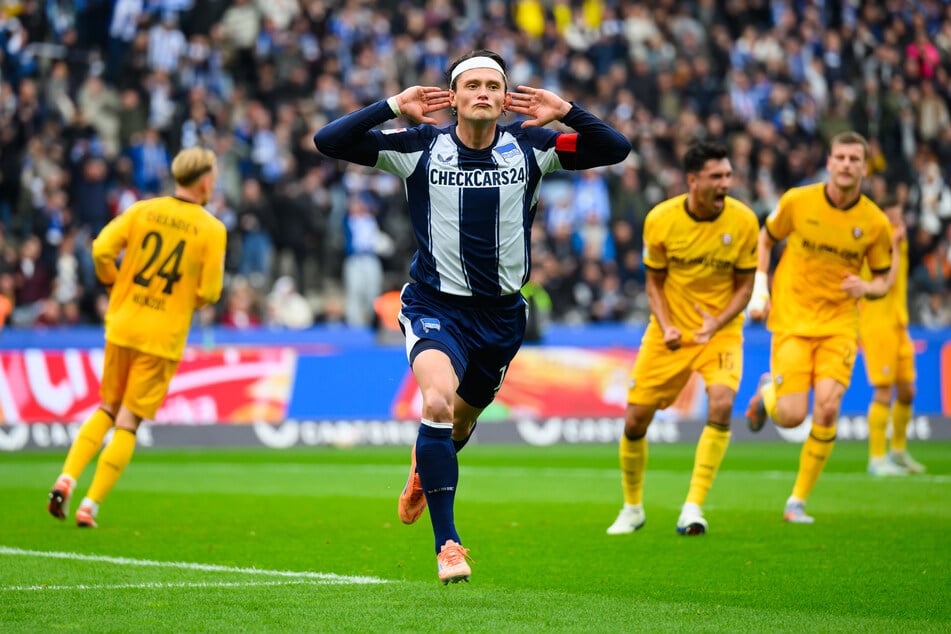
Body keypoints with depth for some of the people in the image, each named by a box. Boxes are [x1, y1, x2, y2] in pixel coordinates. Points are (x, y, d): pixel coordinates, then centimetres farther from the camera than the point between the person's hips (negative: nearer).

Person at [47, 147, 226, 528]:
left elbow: (101, 249, -7)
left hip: (122, 326, 3)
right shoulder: (212, 230, -6)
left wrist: (115, 284, 11)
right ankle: (90, 506, -1)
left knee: (107, 410, 19)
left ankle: (66, 480, 2)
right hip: (164, 338, -3)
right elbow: (210, 292, -9)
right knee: (128, 424, 3)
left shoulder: (142, 211, 2)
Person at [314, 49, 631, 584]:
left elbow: (616, 149, -4)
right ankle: (447, 544, -22)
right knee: (438, 399, -29)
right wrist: (392, 107, -19)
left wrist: (566, 112, -16)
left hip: (501, 313, 3)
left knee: (460, 422, 19)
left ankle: (423, 474, 57)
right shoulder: (420, 148, -8)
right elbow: (329, 142, -11)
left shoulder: (530, 146, -3)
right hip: (435, 305, -3)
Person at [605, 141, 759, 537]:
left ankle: (693, 508, -19)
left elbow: (744, 285, -2)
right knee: (635, 420, 0)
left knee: (721, 402, -27)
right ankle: (632, 508, 26)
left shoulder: (743, 221, -12)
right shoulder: (660, 220, -11)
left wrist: (717, 322, -19)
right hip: (670, 331, 1)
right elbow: (654, 282, 0)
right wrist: (665, 327, -16)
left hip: (721, 330, -1)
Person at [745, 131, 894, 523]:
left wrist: (866, 288, -16)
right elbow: (765, 239, 10)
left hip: (839, 325, 1)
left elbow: (882, 281, 8)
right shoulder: (797, 202, -6)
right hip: (791, 320, -1)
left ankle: (797, 502, 0)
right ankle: (768, 392, 29)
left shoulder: (875, 223, -4)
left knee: (827, 410, -16)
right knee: (791, 416, -11)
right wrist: (759, 289, 0)